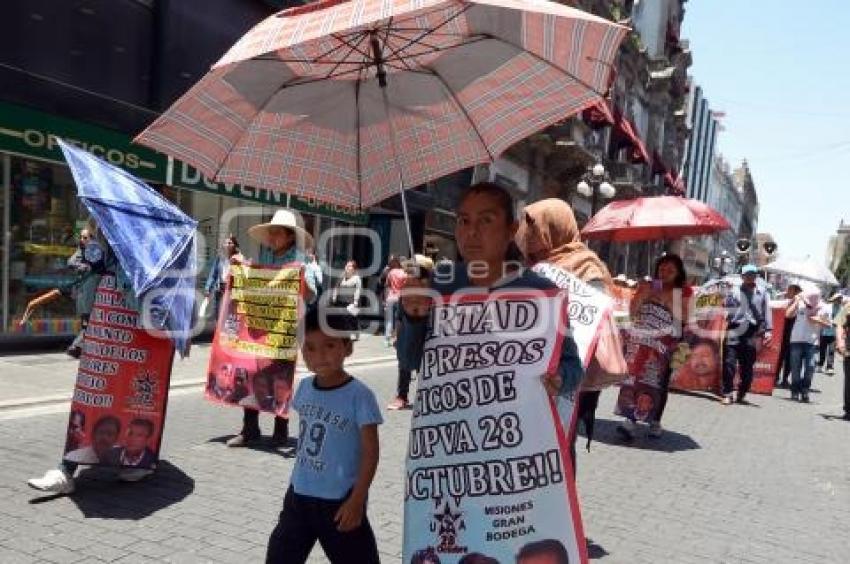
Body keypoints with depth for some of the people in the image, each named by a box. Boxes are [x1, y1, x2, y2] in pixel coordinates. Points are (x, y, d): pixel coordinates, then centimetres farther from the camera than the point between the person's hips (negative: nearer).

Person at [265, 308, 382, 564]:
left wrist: (357, 500, -16)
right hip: (299, 495, 6)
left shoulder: (359, 395, -19)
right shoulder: (304, 388, -1)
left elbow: (370, 453, -16)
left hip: (340, 500, -6)